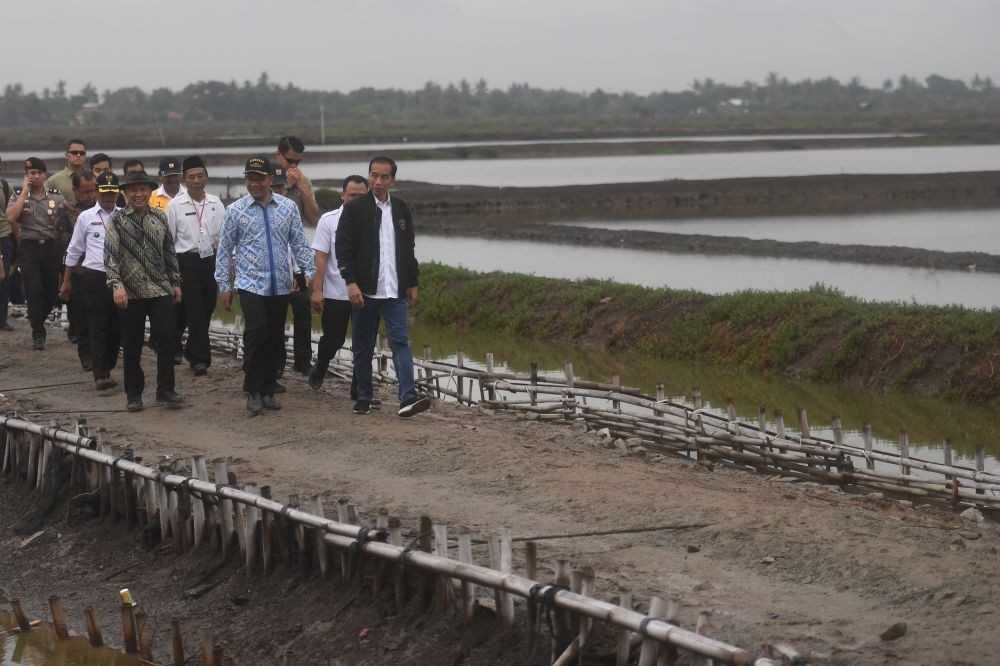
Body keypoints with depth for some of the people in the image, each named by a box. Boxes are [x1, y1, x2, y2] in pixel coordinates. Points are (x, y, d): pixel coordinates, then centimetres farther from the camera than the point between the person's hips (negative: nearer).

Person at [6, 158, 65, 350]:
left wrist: (62, 250, 2)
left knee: (52, 291, 4)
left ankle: (38, 321, 32)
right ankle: (38, 334, -4)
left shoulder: (57, 198, 6)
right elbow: (11, 218, -16)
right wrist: (24, 193, -12)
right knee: (34, 290, -12)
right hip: (28, 249, -2)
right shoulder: (18, 197, 3)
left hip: (51, 247, 2)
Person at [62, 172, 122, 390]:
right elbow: (74, 250, 8)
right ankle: (100, 375, -8)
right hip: (94, 277, -2)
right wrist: (66, 281, 10)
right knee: (98, 327, -5)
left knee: (117, 326, 8)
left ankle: (107, 368, 23)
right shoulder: (86, 218, 2)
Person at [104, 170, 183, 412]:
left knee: (166, 338, -3)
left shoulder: (160, 217, 7)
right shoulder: (117, 219, -3)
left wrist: (175, 282, 14)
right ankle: (133, 393, 16)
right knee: (132, 345, 5)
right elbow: (110, 253, -10)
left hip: (161, 290, 2)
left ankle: (165, 389, 8)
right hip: (131, 292, -2)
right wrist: (116, 285, -21)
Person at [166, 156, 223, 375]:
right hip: (187, 261, -4)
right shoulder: (176, 205, -2)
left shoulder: (216, 203, 6)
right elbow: (167, 240, 1)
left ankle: (193, 352, 26)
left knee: (207, 309, 9)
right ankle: (200, 358, -5)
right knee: (194, 310, -7)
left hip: (211, 260, 4)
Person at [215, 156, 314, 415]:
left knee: (275, 339, 7)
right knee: (257, 332, -17)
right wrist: (224, 286, 1)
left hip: (280, 285, 3)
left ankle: (267, 390, 21)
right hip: (251, 284, -3)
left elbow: (300, 243, 7)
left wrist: (309, 272, -3)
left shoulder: (288, 207, 4)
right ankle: (252, 390, -2)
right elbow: (224, 250, 3)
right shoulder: (235, 210, 0)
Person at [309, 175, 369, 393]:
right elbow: (321, 258, -4)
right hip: (335, 293, -1)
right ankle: (319, 371, 38)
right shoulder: (329, 220, -2)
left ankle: (359, 389, 12)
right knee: (332, 339, 10)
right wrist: (317, 290, -9)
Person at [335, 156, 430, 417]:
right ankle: (364, 398, 15)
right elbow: (343, 246, -7)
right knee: (363, 347, 6)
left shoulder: (401, 209, 11)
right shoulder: (354, 208, -2)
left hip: (394, 291, 2)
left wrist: (412, 283, 15)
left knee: (400, 341, -9)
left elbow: (409, 249, 18)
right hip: (365, 290, -2)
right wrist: (351, 282, -16)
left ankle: (408, 398, -17)